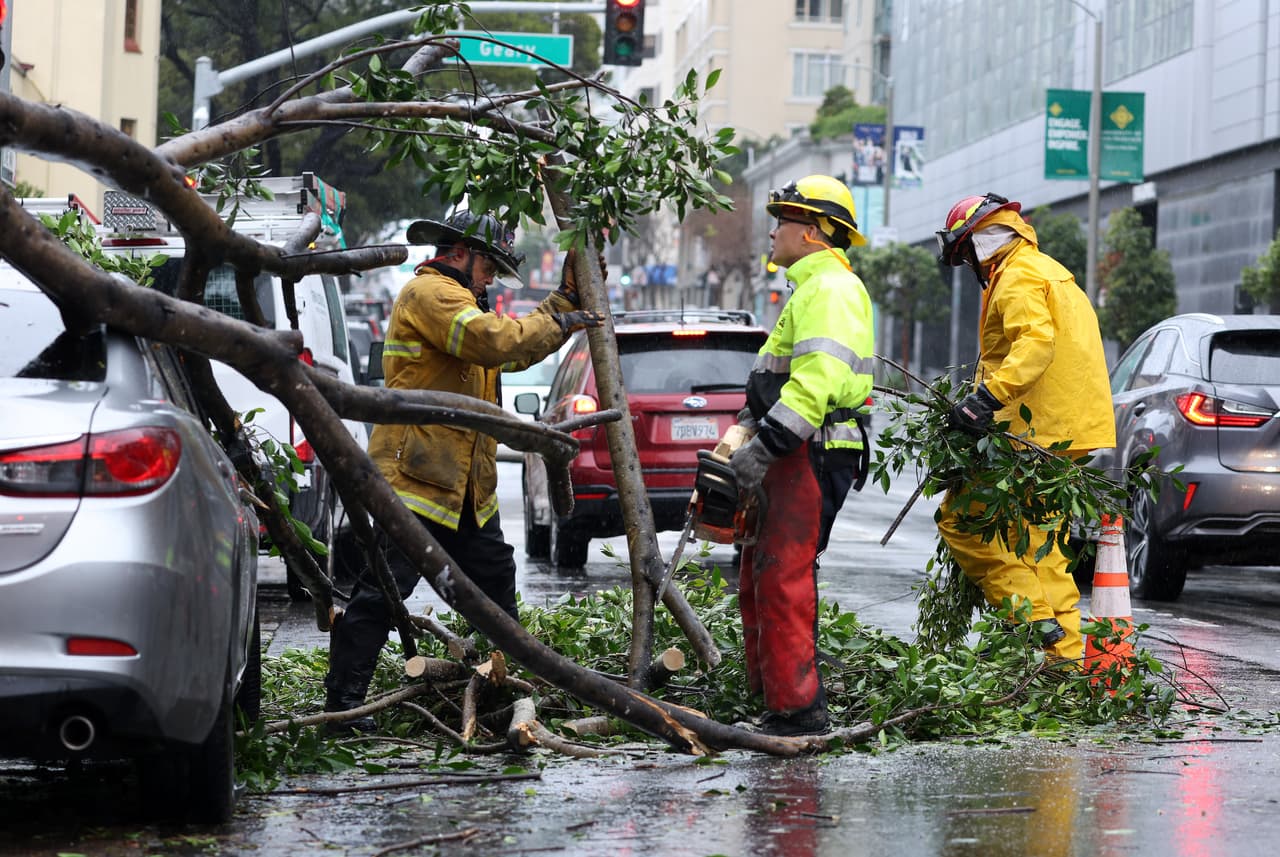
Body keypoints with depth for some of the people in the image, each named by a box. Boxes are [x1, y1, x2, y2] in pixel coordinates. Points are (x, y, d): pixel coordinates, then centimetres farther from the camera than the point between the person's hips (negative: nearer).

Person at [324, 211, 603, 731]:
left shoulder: (454, 301, 25)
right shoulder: (428, 293, -9)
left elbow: (517, 351, 25)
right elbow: (495, 341, -22)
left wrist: (567, 297, 18)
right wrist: (558, 324, -10)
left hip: (466, 484, 11)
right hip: (415, 474, -11)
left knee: (495, 578, 15)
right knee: (382, 589, -11)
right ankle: (343, 701, -10)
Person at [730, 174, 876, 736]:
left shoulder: (831, 290, -12)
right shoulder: (812, 289, 24)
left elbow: (819, 379, -25)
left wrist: (764, 446, -27)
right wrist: (751, 443, 22)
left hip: (814, 457, -11)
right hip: (796, 458, 11)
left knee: (783, 577, -15)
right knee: (759, 578, 14)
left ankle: (800, 708, -16)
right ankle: (774, 697, 19)